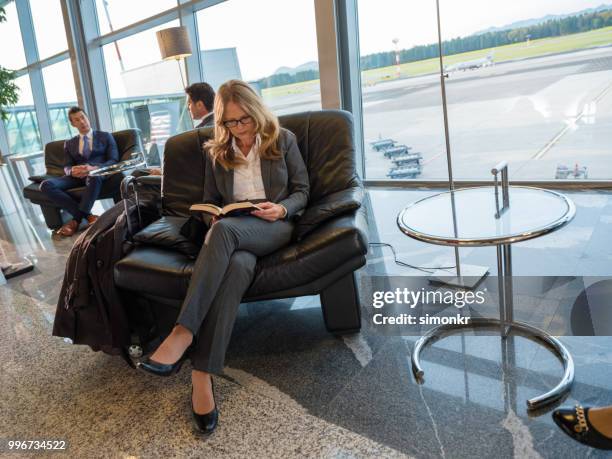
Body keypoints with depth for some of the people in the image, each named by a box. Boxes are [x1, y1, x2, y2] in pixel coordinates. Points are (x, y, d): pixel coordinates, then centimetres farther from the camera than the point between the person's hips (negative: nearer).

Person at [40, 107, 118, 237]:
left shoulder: (106, 136, 14)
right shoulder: (69, 143, 23)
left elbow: (114, 160, 2)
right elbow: (66, 167, 13)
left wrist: (94, 168, -19)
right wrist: (72, 171, -15)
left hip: (98, 173, -4)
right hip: (77, 176, 4)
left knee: (94, 177, -43)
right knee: (46, 185, -25)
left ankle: (76, 219, -30)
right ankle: (88, 216, -26)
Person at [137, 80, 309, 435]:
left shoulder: (284, 140, 11)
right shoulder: (217, 152, 18)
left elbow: (302, 190, 9)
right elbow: (210, 202, 20)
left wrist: (282, 208, -12)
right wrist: (214, 218, -4)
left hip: (275, 227, -2)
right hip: (231, 231, 2)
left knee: (225, 231, -38)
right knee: (237, 264, -38)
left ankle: (183, 333, -42)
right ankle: (202, 376, -44)